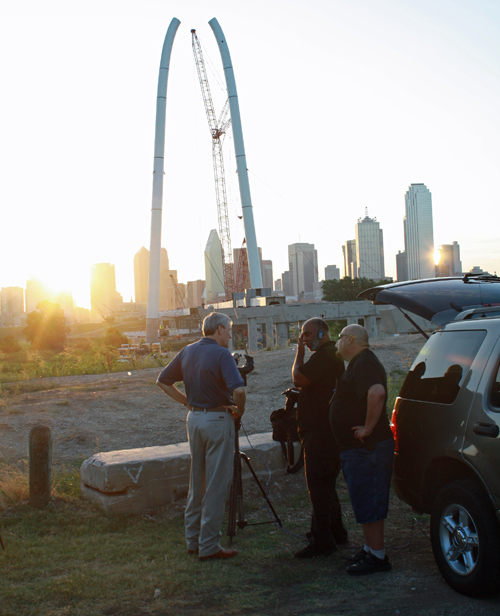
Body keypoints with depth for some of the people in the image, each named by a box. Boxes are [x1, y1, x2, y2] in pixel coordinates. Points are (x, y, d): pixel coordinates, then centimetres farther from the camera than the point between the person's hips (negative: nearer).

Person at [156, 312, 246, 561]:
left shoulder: (188, 351, 7)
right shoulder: (221, 354, -15)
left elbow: (163, 381, 13)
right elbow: (238, 389, -28)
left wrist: (187, 401, 11)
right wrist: (239, 410, -10)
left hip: (194, 418, 7)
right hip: (218, 419, -7)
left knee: (197, 482, 16)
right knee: (216, 484, 0)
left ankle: (193, 539, 24)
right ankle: (209, 545, 5)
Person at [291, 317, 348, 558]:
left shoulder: (324, 355, -16)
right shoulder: (331, 354, 19)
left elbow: (298, 379, -20)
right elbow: (306, 382, 24)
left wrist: (299, 354, -10)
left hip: (320, 432, -11)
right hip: (323, 428, 11)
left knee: (318, 485, -8)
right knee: (325, 485, 18)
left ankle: (322, 540, -5)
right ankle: (335, 532, 28)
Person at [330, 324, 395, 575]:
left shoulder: (364, 364, -18)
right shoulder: (359, 364, 17)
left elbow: (377, 393, -36)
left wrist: (368, 428, -29)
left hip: (366, 448, -11)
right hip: (358, 448, 11)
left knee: (367, 503, -5)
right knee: (366, 502, 17)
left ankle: (377, 556, 2)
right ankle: (370, 548, 27)